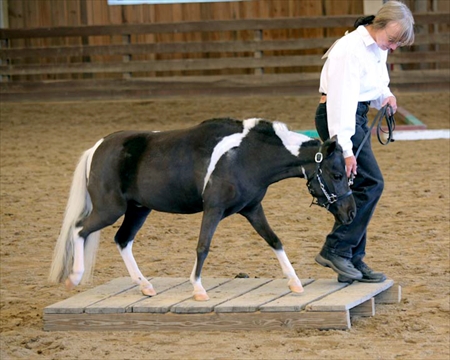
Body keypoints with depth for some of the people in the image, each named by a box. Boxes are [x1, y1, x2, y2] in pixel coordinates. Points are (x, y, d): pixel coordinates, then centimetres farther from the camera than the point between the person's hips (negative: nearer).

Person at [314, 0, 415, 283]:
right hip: (338, 119, -10)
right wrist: (345, 149, -27)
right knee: (371, 183, -15)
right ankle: (335, 249, -11)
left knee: (361, 188, 8)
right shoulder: (350, 50, -21)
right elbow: (341, 100, -24)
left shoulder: (378, 49, 8)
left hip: (357, 117, 10)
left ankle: (353, 261, 12)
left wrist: (385, 96, 0)